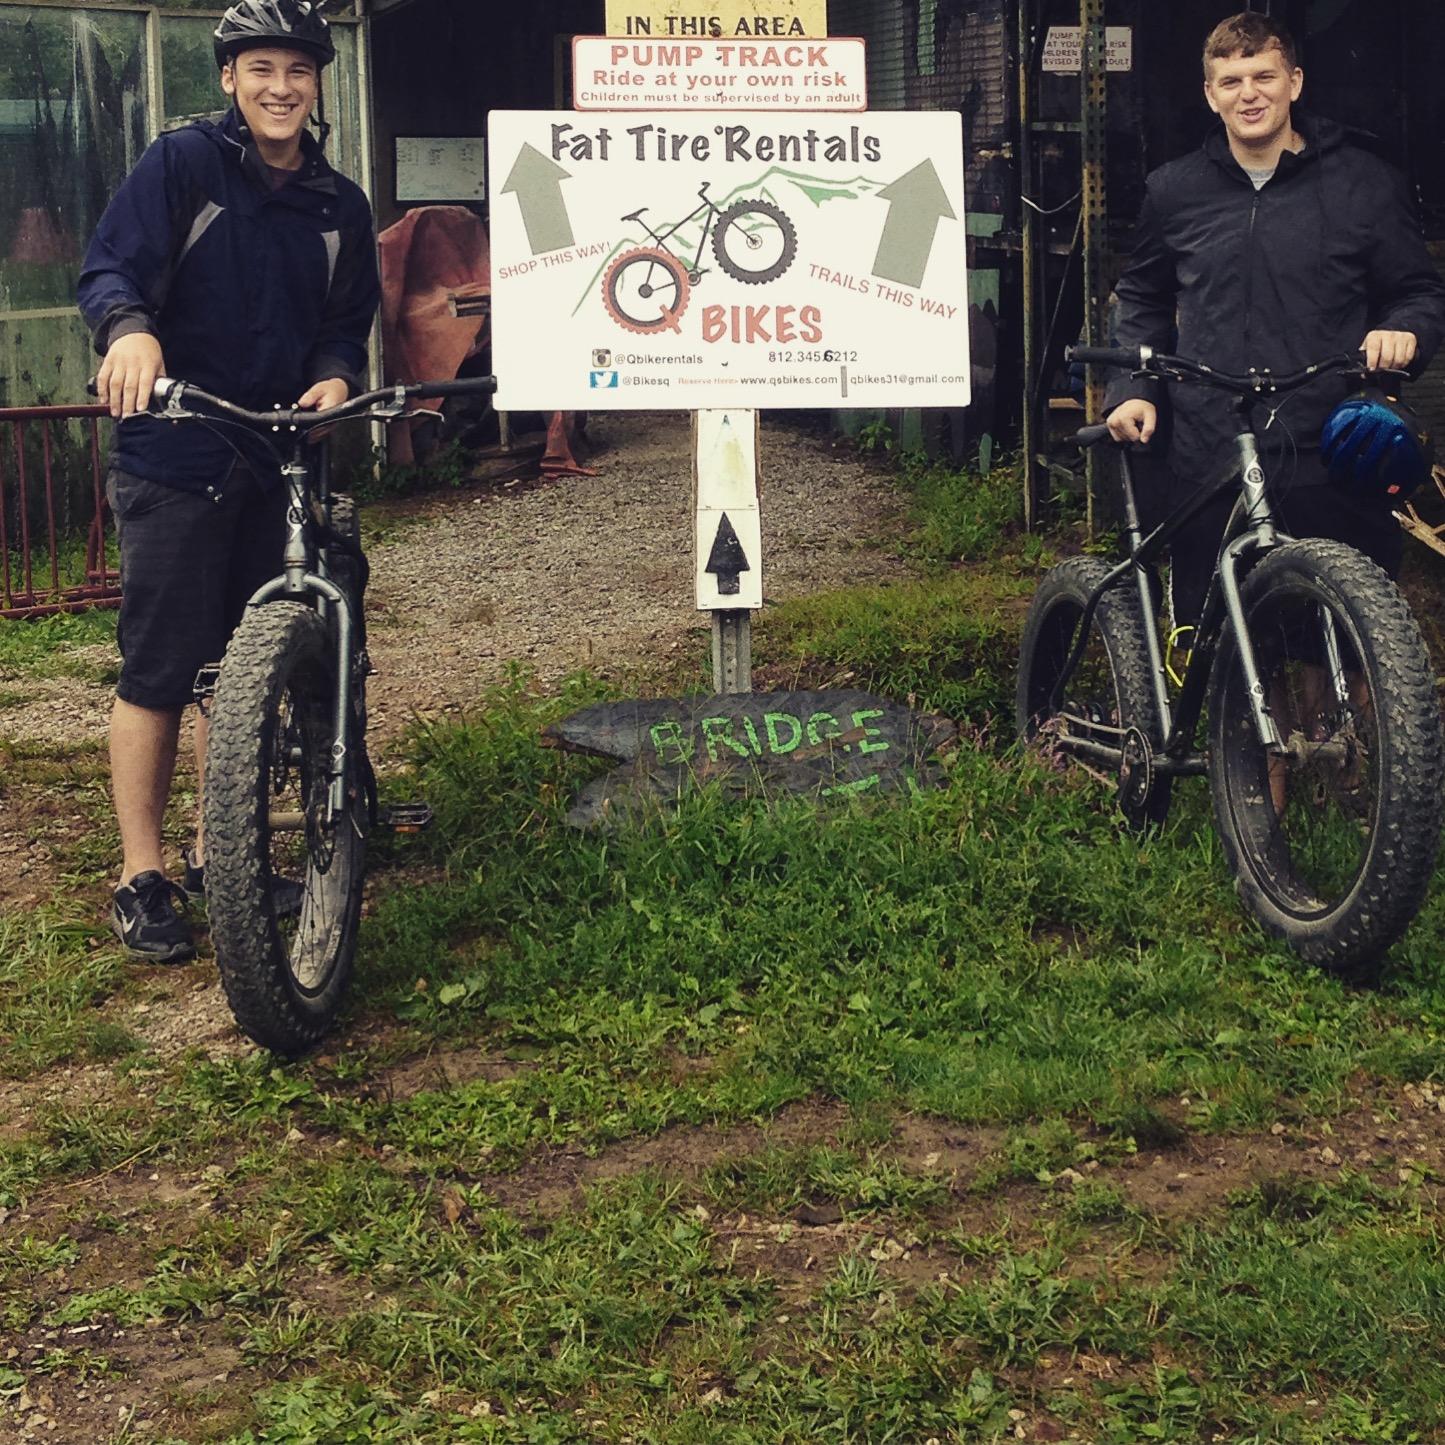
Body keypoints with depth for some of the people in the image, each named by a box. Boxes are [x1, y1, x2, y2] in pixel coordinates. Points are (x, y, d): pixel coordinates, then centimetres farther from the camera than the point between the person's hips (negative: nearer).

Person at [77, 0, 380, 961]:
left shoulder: (340, 208, 11)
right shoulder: (181, 165, -2)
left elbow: (347, 327, 12)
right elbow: (109, 269, -10)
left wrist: (334, 378, -11)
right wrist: (129, 328, -32)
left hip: (275, 462, 5)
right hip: (173, 457, -5)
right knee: (161, 670, -5)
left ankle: (217, 856, 23)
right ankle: (142, 878, 3)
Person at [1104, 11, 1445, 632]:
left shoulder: (1362, 181, 6)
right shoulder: (1176, 190, 12)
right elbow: (1142, 298, 23)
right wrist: (1131, 390, 9)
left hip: (1333, 463, -1)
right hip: (1207, 461, 1)